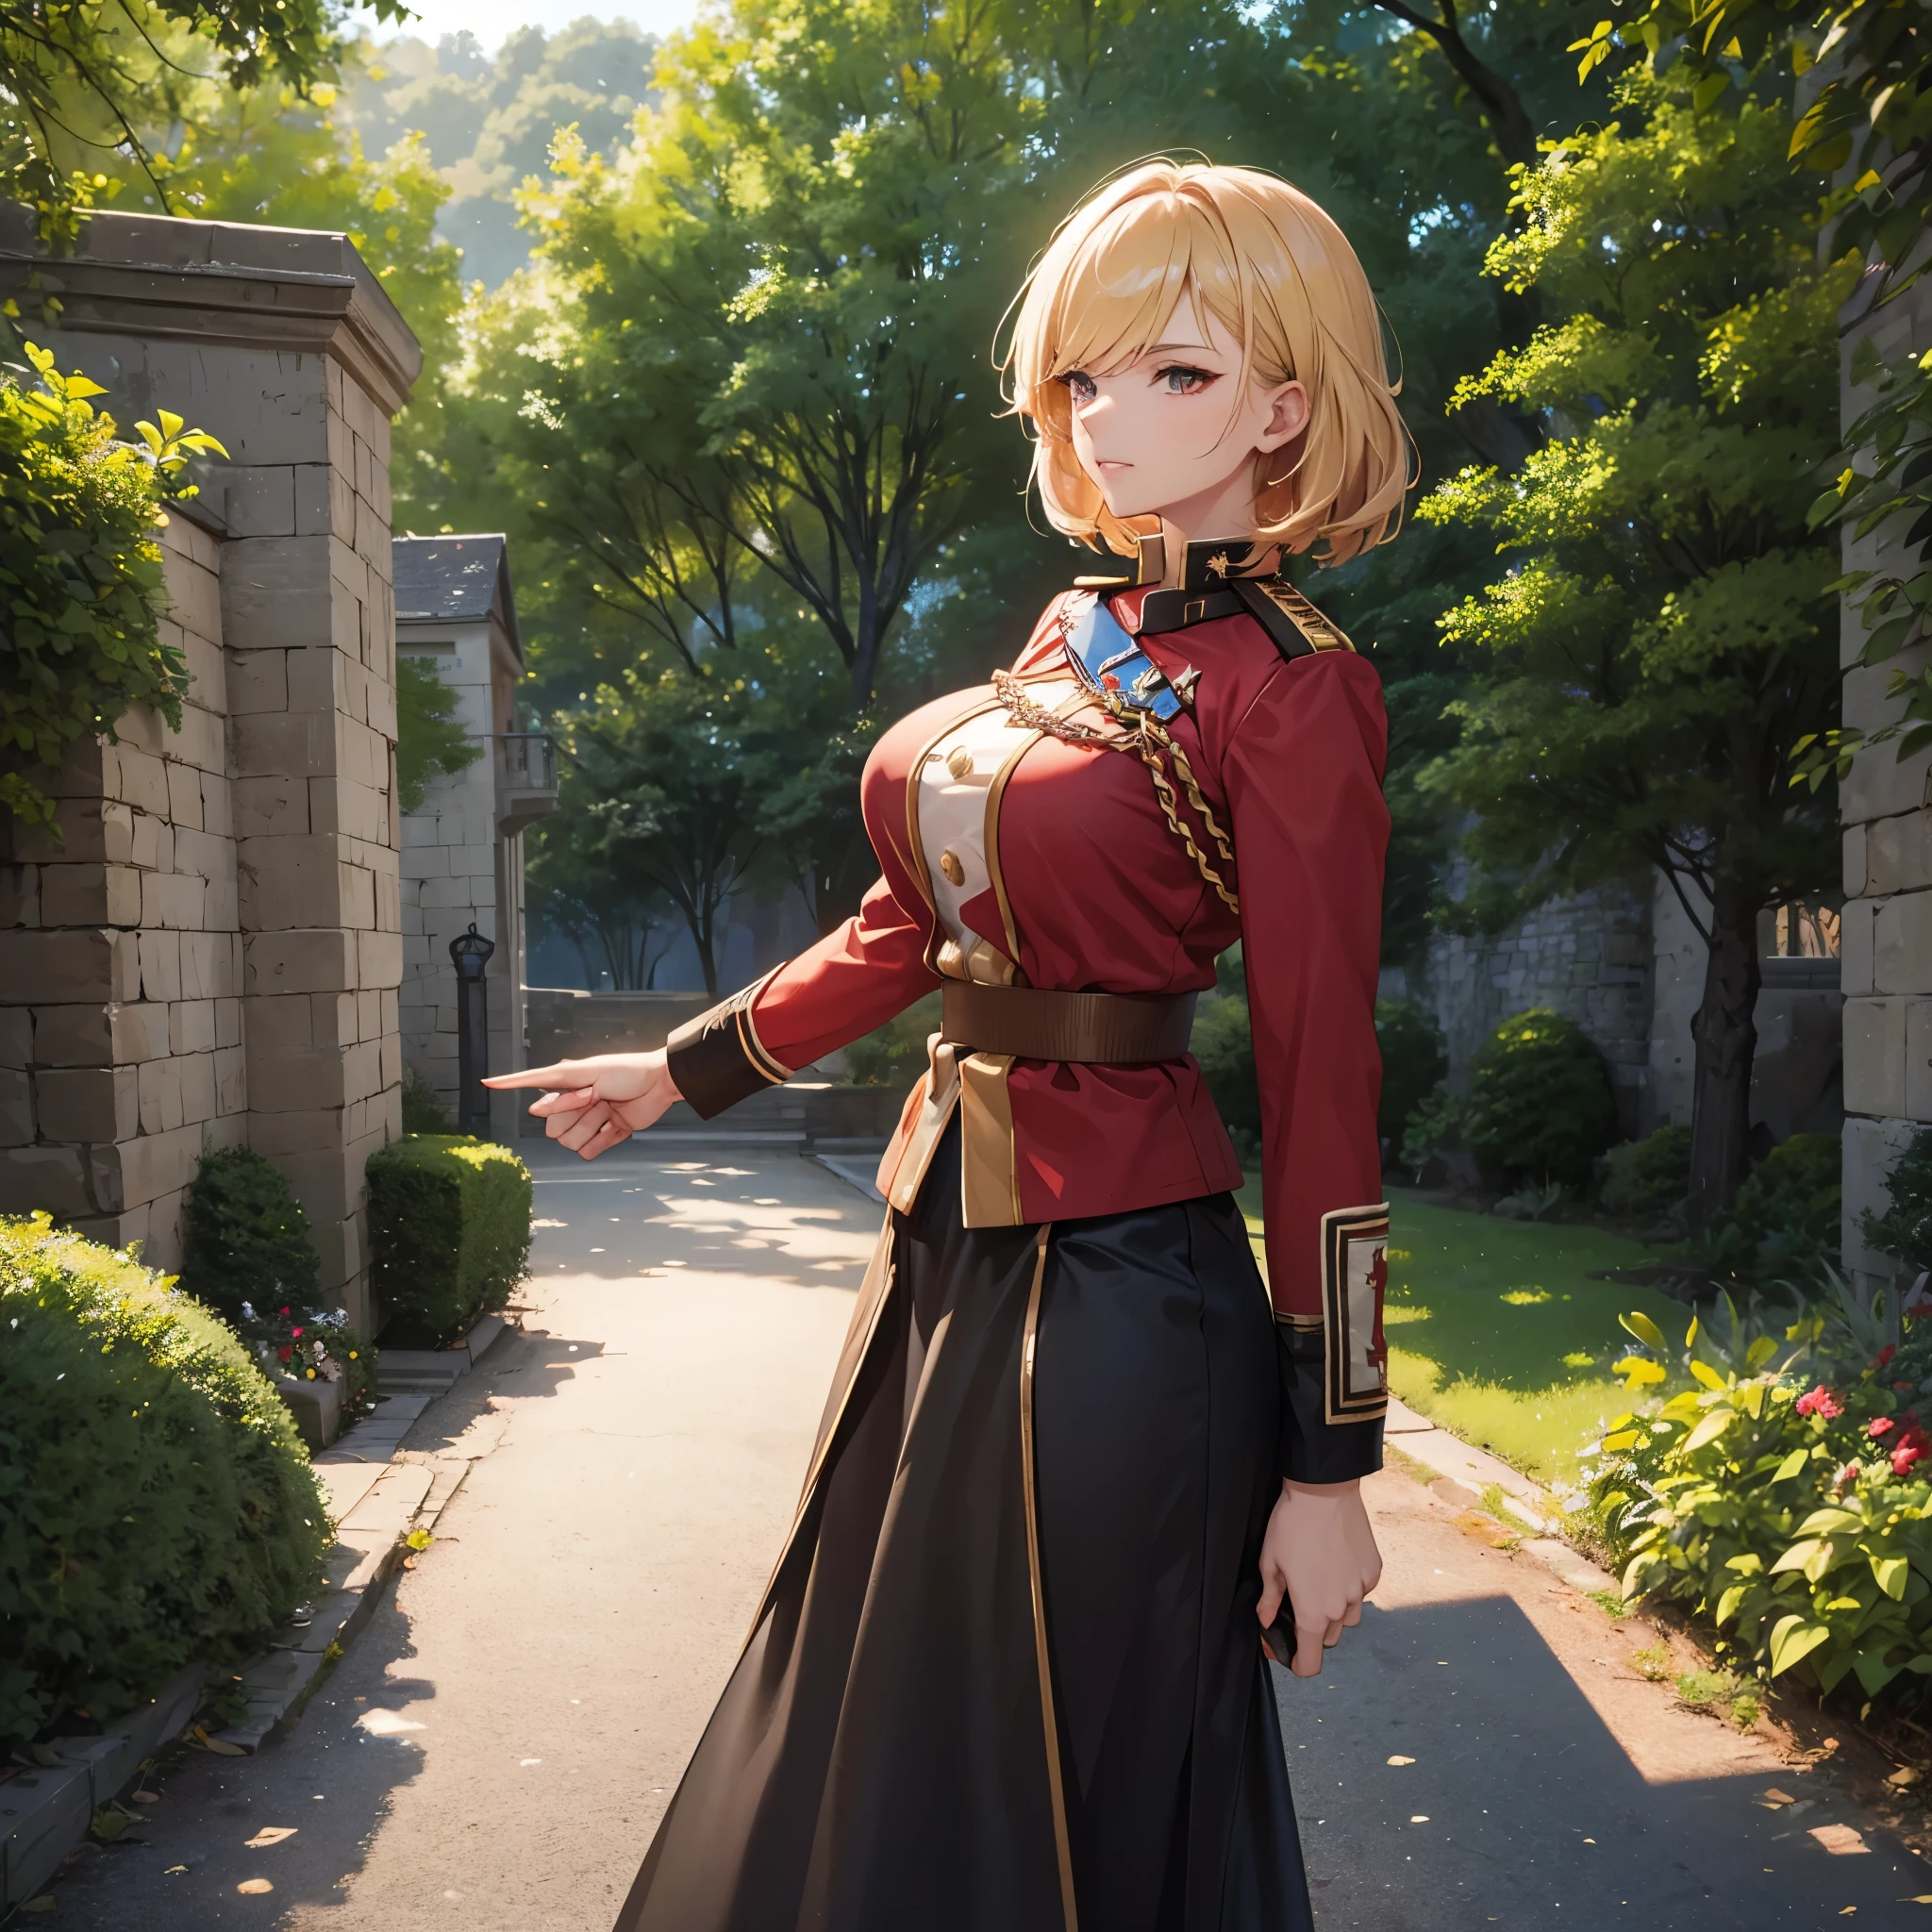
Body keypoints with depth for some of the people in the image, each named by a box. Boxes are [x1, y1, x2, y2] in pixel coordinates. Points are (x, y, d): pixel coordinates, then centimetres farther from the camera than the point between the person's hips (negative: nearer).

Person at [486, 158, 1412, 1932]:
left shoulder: (1290, 691, -11)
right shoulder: (1075, 633, 10)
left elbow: (1325, 1093, -13)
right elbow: (918, 918, 18)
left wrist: (1327, 1468, -11)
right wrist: (682, 1072, 24)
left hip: (1116, 1285, -8)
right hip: (946, 1249, 8)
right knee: (869, 1762, 22)